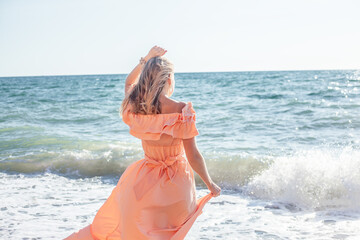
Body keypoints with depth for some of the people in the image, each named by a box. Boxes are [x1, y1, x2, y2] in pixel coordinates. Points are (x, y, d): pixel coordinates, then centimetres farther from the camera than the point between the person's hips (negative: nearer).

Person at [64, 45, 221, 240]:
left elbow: (129, 82, 17)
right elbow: (193, 156, -16)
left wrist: (146, 60, 9)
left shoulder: (135, 107, -9)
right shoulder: (181, 111, -21)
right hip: (176, 185, -3)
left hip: (144, 181, 3)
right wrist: (210, 185, -3)